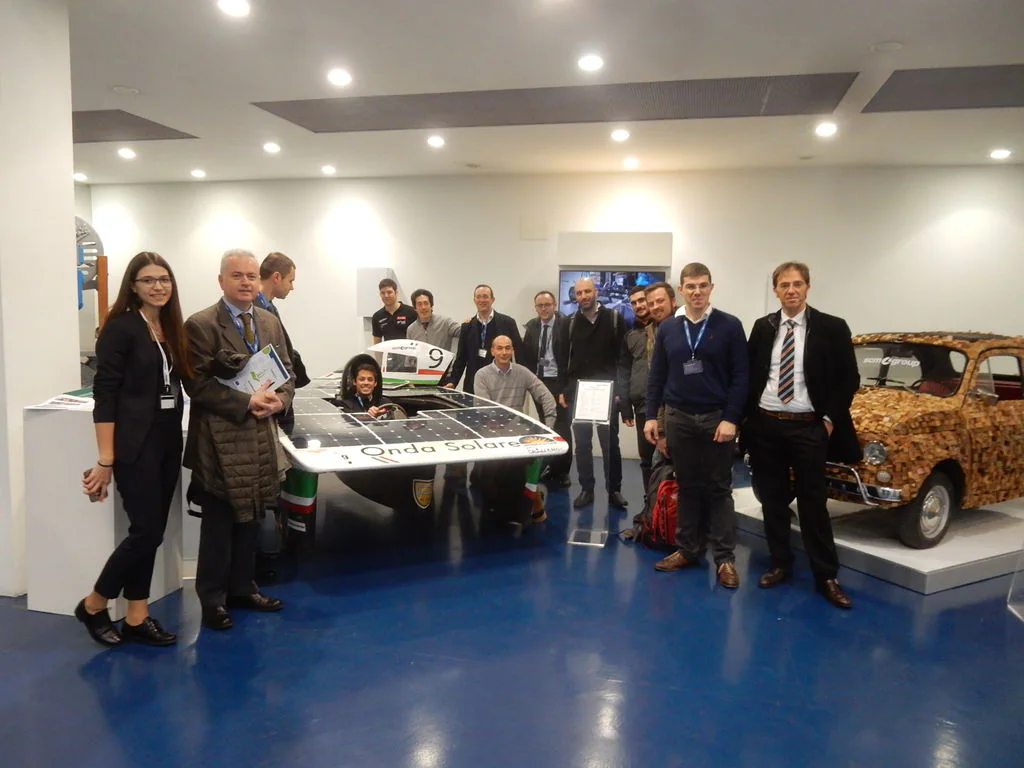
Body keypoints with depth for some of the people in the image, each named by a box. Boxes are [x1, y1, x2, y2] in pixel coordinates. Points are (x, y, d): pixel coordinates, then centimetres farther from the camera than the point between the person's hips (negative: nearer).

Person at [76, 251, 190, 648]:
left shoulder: (170, 328, 11)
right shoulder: (120, 327, -9)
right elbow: (105, 395, -13)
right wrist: (105, 460, -16)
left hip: (168, 441, 7)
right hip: (136, 444, -7)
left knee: (153, 532, 10)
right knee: (146, 531, -6)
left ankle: (136, 618, 20)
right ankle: (93, 605, 17)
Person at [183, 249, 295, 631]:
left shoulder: (270, 321, 10)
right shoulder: (200, 326, -10)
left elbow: (287, 371, 12)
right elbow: (198, 384, -15)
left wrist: (279, 399, -9)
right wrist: (247, 402, -20)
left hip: (261, 436, 6)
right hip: (221, 438, -6)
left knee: (250, 519, 16)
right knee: (219, 524, 6)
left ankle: (242, 588, 31)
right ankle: (212, 597, 21)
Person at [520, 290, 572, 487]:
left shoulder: (565, 323, -9)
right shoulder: (532, 326, 8)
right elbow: (526, 355, 9)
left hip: (559, 382, -5)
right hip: (539, 381, 5)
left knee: (562, 425, 0)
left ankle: (562, 471, 7)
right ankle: (550, 467, 22)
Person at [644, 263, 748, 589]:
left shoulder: (729, 326, -3)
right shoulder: (667, 328, 5)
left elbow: (740, 376, -6)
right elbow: (656, 376, 8)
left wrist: (730, 419, -12)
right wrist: (651, 416, 3)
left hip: (716, 418, -2)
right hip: (678, 418, 3)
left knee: (719, 489, 5)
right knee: (687, 487, 11)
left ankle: (725, 558, 10)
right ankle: (688, 549, 21)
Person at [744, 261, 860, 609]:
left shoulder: (832, 328, -3)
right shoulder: (762, 327, 6)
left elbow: (849, 379, -2)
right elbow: (748, 374, 10)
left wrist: (830, 418, -8)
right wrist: (747, 414, 2)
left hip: (807, 428, -3)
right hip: (764, 426, 3)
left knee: (812, 502, 1)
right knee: (772, 500, 11)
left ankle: (826, 576, 11)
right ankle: (780, 564, 24)